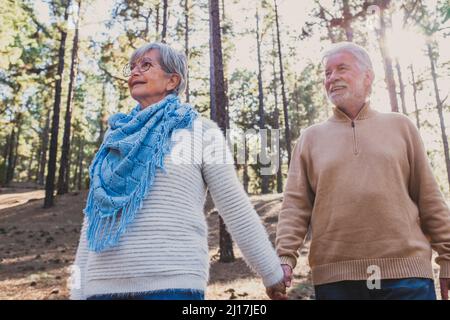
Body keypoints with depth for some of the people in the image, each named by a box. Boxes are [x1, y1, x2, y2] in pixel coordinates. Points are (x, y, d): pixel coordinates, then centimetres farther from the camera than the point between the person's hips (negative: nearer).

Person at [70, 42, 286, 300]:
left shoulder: (201, 130, 3)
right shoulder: (117, 137, 15)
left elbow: (236, 209, 3)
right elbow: (96, 216, 14)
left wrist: (273, 274, 4)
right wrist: (78, 289, 11)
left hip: (173, 281, -4)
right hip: (104, 283, 4)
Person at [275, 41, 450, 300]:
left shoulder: (400, 127, 11)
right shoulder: (310, 138, 9)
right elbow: (296, 205, 2)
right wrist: (285, 256, -9)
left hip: (405, 271, 0)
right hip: (334, 277, 0)